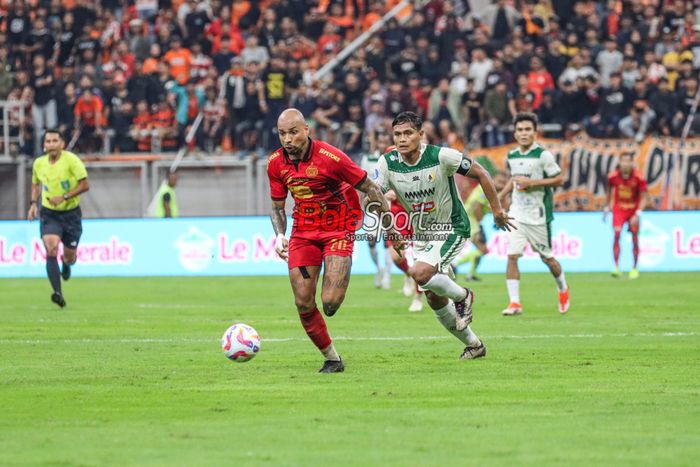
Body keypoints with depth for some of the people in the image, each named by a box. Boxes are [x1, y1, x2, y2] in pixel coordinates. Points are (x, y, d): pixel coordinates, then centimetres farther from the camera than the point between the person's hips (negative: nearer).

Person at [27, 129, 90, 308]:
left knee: (70, 256, 9)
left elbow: (85, 185, -14)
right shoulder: (39, 163, 0)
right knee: (51, 250, -21)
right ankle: (57, 293, -27)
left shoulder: (71, 160, -14)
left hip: (71, 213, -1)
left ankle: (66, 264, 49)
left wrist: (64, 197, -22)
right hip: (48, 214, 1)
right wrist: (33, 203, 5)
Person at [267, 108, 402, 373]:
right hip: (303, 230, 5)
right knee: (303, 304, -4)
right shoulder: (276, 163, -3)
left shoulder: (330, 157, -20)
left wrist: (392, 229, -7)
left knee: (330, 303, -18)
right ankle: (331, 359, 13)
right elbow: (277, 206, 11)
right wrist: (280, 235, -8)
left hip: (338, 230, -5)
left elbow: (370, 189, -10)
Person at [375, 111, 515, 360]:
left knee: (420, 273, -29)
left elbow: (480, 173, -9)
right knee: (434, 299, 8)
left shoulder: (441, 156, -20)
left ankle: (462, 296, 1)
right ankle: (474, 345, 28)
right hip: (421, 234, 6)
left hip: (451, 229, -6)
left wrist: (497, 209, -4)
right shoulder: (388, 163, -10)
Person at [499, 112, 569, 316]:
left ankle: (563, 290, 36)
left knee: (547, 257, 8)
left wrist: (532, 182, -19)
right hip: (517, 213, 4)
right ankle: (515, 303, -7)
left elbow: (559, 179, -12)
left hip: (538, 215, -4)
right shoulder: (512, 156, 7)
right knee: (512, 256, -9)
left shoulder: (543, 155, -11)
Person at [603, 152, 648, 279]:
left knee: (635, 239, 3)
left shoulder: (639, 178, -16)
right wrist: (607, 208, 12)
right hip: (618, 209, 0)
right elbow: (609, 191, 8)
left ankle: (634, 269, 19)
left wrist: (638, 214, -23)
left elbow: (644, 197, -12)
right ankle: (616, 267, -22)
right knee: (617, 234, -19)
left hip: (633, 210, 0)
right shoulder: (613, 176, -12)